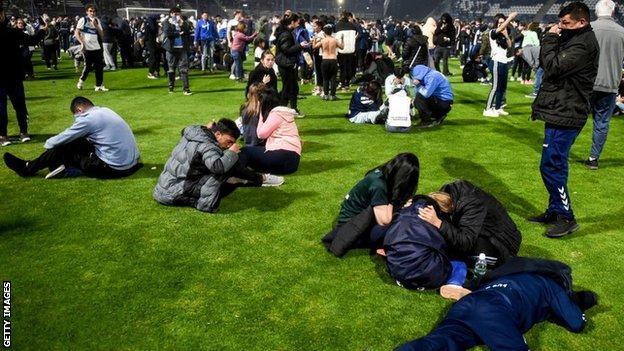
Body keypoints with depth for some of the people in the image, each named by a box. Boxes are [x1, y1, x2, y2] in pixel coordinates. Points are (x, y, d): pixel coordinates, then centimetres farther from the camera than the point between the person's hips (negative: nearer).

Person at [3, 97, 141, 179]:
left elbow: (61, 139, -2)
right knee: (78, 142, 18)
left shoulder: (88, 119, -13)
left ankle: (29, 168, 20)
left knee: (66, 147, 5)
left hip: (115, 168, -8)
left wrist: (47, 144, 19)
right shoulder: (105, 111, 12)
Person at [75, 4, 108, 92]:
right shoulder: (83, 20, -1)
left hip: (97, 47, 5)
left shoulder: (97, 21, 13)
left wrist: (96, 26, -6)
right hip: (87, 48, -5)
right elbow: (76, 33, -6)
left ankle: (99, 86, 5)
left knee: (99, 66, 0)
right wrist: (82, 43, -18)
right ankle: (81, 81, 21)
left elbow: (102, 35, 7)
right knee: (88, 66, -1)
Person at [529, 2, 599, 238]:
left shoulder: (583, 44, -17)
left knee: (550, 166, -8)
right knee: (556, 165, 16)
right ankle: (554, 211, 27)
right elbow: (545, 63, 16)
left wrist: (550, 39, -11)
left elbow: (553, 66, -21)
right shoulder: (573, 39, 15)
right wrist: (553, 39, 4)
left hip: (565, 115, -11)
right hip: (561, 112, 11)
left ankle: (566, 218, 3)